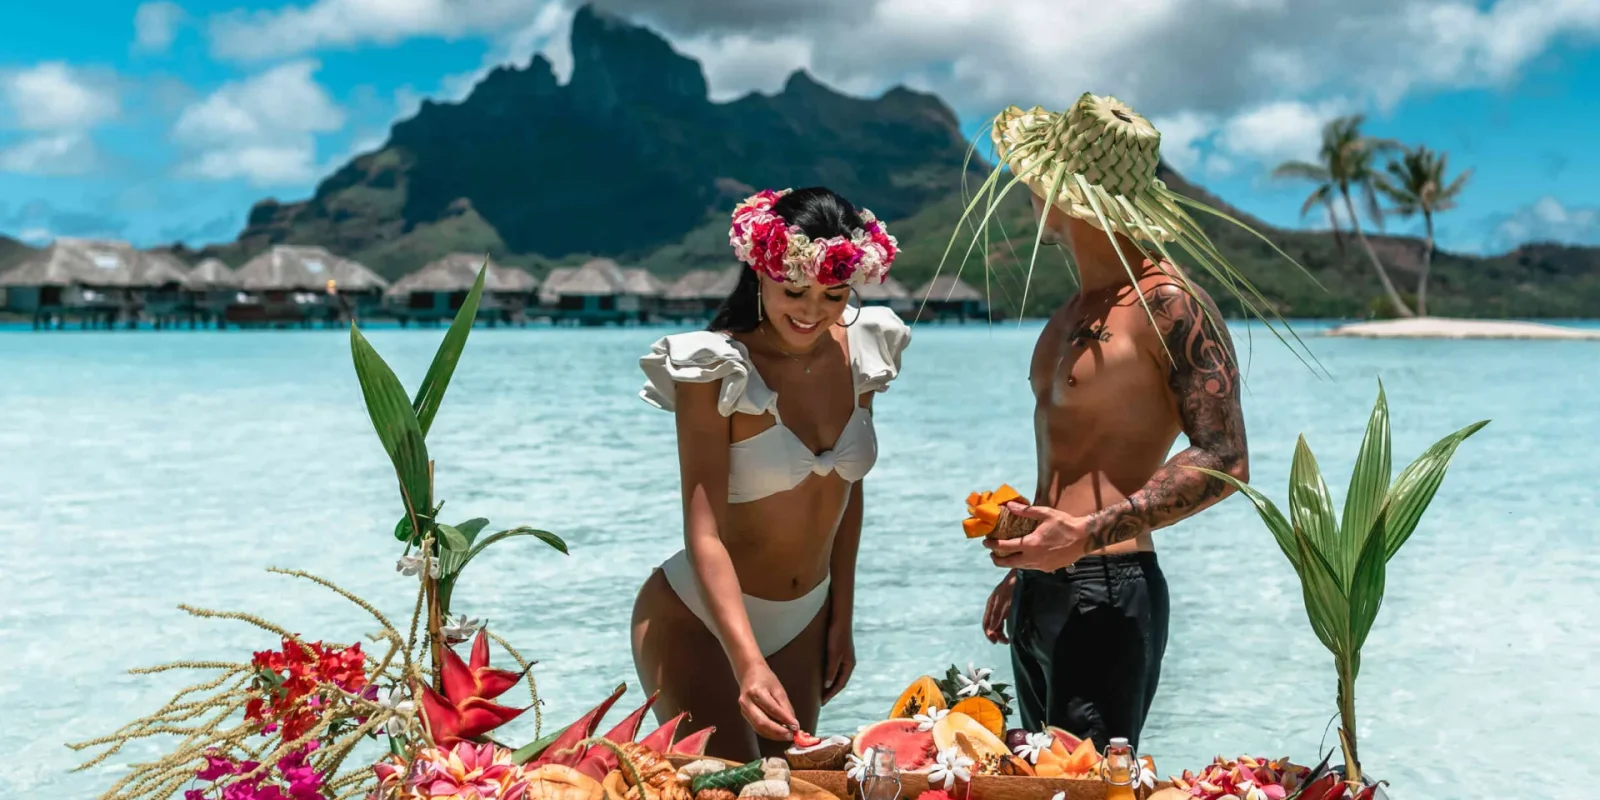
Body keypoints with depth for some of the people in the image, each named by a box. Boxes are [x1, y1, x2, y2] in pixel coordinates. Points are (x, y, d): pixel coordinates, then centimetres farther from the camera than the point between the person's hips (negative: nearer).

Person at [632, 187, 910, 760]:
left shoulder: (859, 351, -4)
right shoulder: (719, 369, -20)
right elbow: (704, 532, -25)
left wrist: (841, 617, 9)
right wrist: (749, 664, -37)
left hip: (804, 620, 6)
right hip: (699, 621, -5)